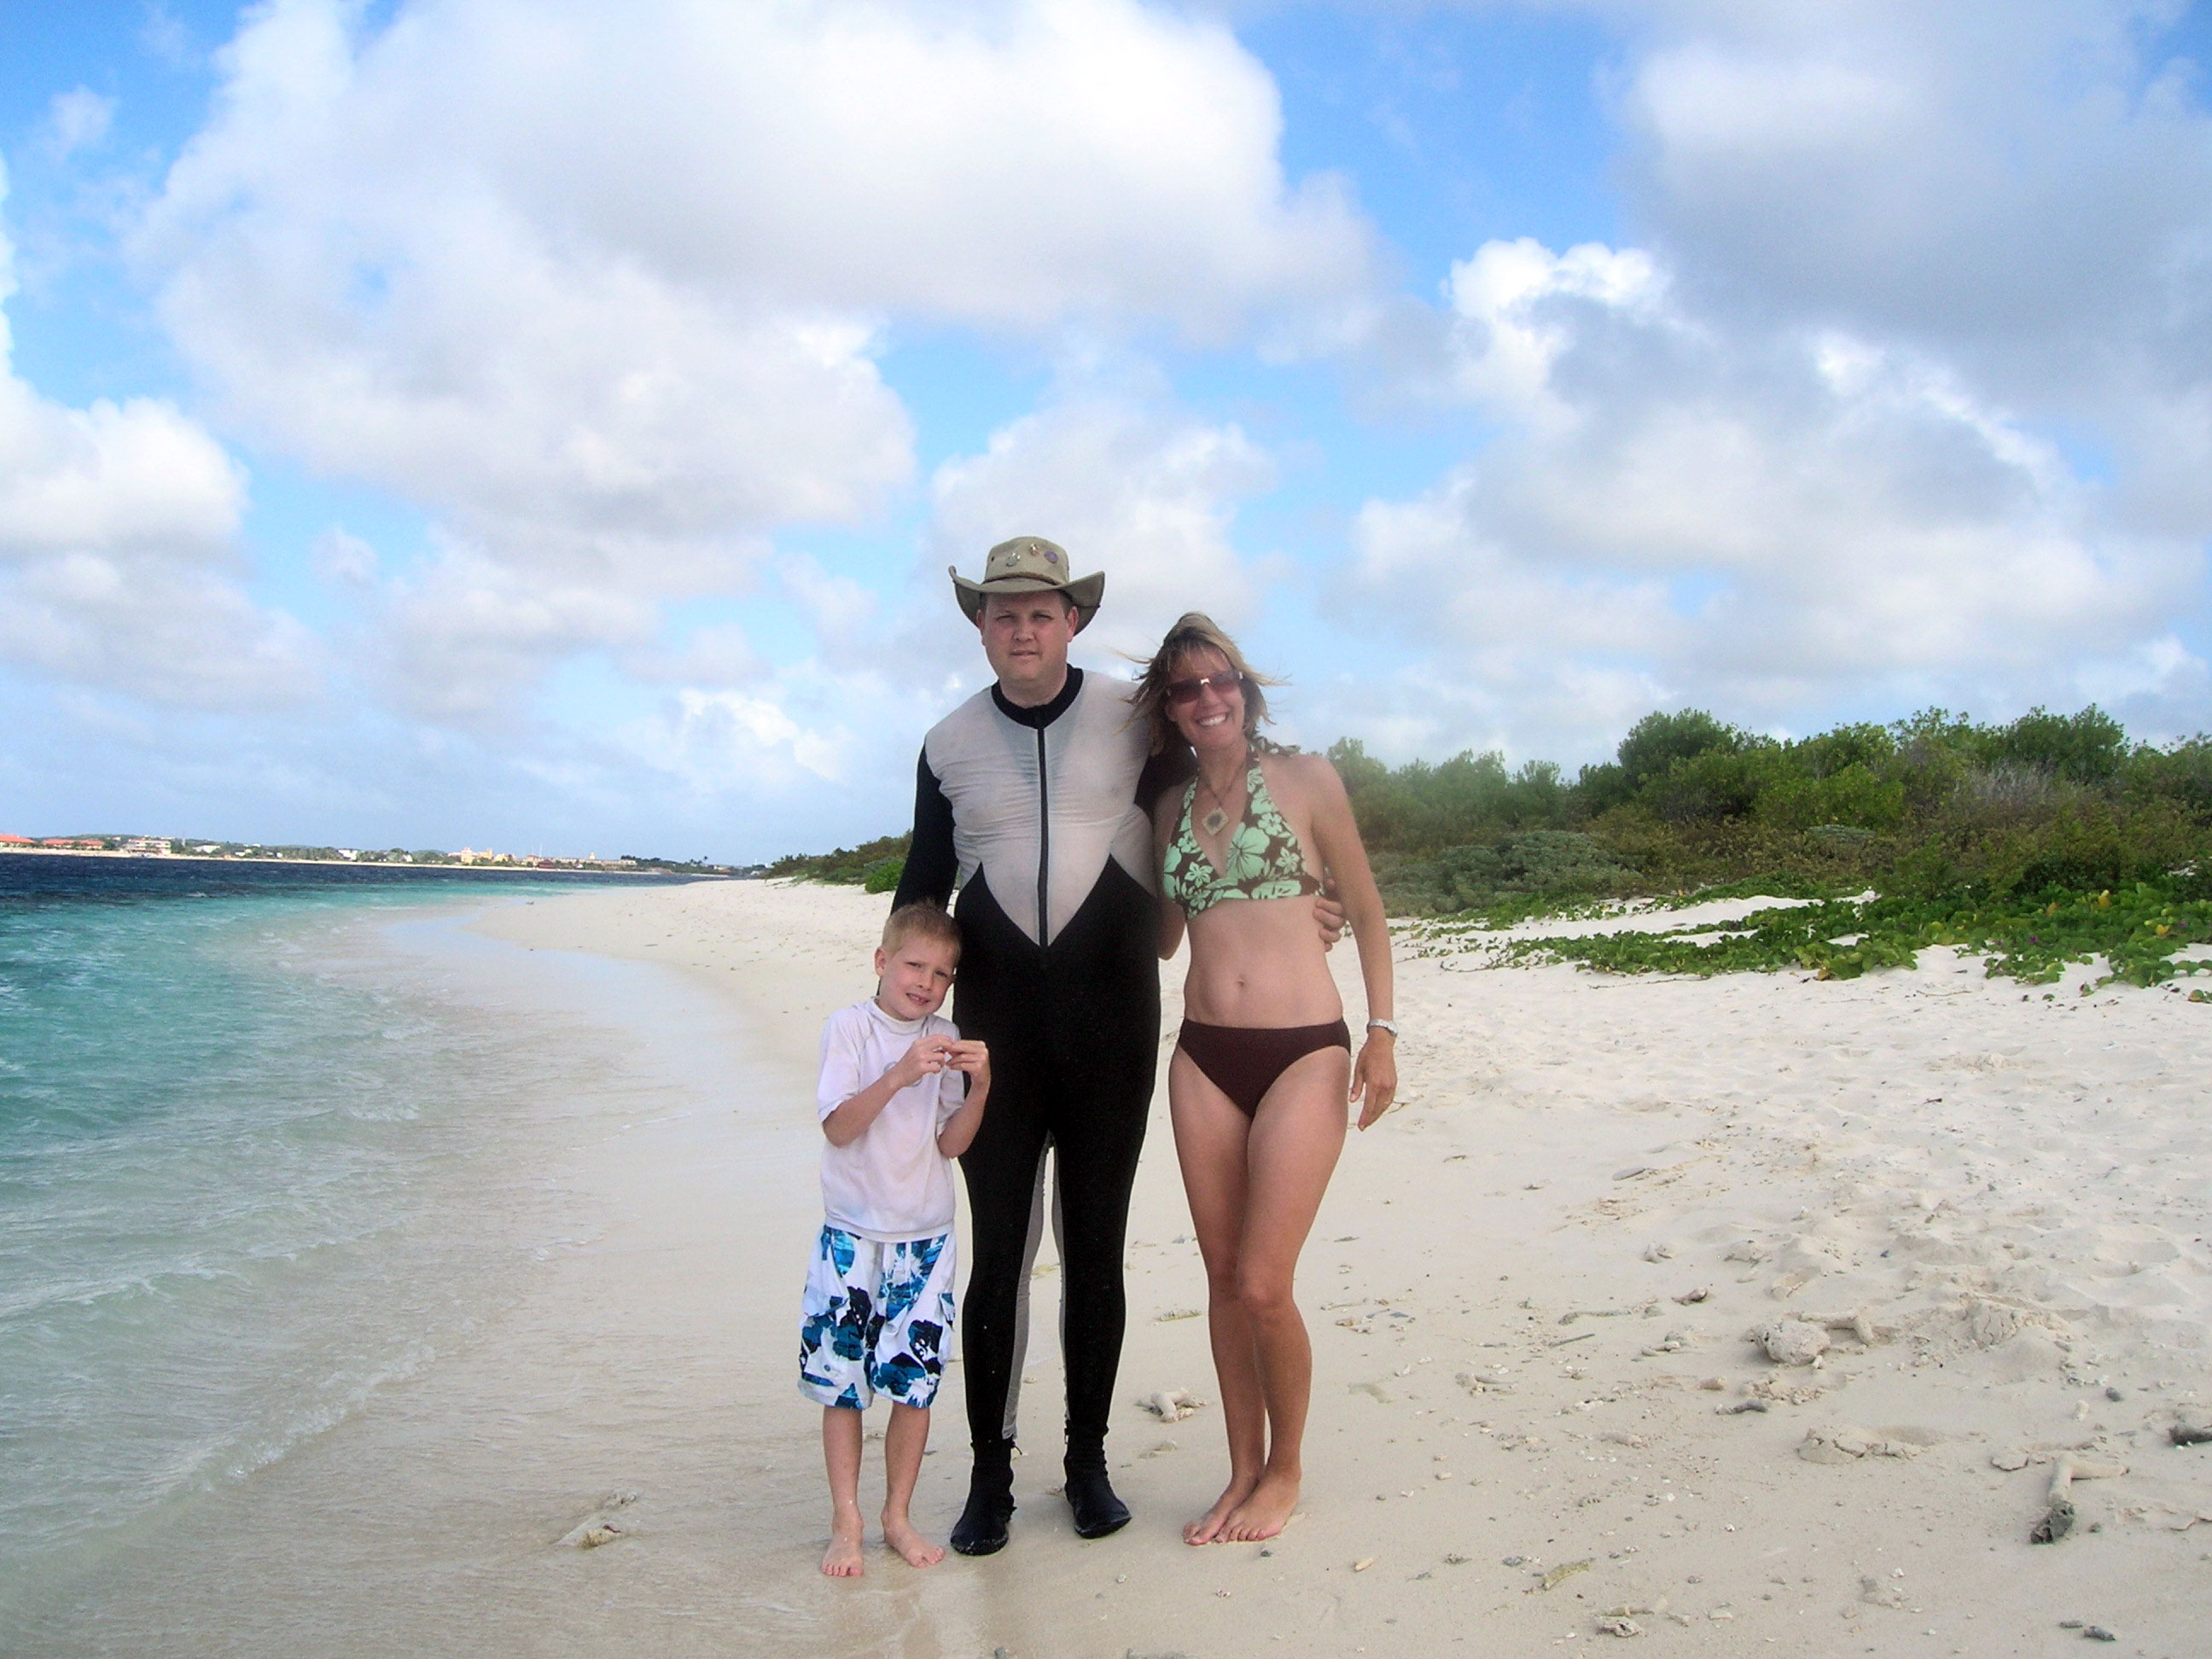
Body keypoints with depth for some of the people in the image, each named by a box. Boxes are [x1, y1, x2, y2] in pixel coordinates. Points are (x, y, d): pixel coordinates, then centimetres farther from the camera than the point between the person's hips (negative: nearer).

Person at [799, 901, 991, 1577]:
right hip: (853, 1235, -3)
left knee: (916, 1383, 5)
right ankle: (846, 1523, 15)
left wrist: (979, 1088, -14)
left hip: (925, 1239, 3)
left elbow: (951, 1143, 2)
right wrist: (899, 1076, -28)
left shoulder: (946, 1039, 5)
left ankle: (898, 1516, 20)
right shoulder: (850, 1027, -6)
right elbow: (837, 1126, -16)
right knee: (841, 1381, 2)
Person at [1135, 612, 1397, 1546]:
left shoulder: (1305, 780, 0)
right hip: (1203, 1057, 4)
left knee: (1264, 1286, -7)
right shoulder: (1170, 810, 12)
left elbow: (1367, 913, 3)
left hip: (1304, 1052, -4)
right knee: (1224, 1279, 9)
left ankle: (1285, 1470, 16)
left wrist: (1382, 1032, -4)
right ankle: (1243, 1472, 25)